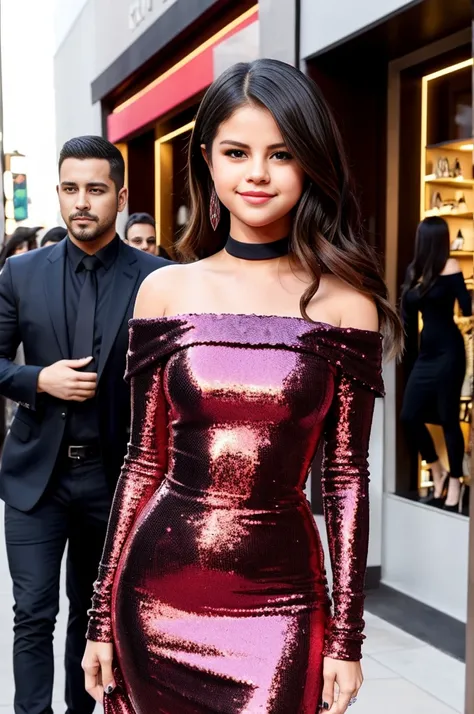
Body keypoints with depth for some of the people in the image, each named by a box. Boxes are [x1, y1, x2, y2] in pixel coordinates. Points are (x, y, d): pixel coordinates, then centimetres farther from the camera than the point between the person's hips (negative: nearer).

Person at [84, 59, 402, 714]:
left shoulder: (345, 303, -5)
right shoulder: (165, 290, 0)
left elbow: (346, 477, -2)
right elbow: (143, 460, 3)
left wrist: (348, 636, -1)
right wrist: (102, 616, 5)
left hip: (277, 602, -1)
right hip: (156, 593, 2)